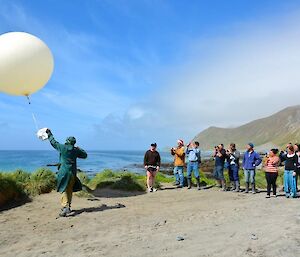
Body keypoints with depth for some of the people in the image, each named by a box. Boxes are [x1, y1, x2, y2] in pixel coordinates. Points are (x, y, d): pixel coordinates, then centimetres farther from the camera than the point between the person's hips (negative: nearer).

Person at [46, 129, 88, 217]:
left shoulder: (62, 148, -6)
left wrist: (49, 134, 22)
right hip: (72, 173, 4)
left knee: (64, 190, -4)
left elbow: (53, 142, 8)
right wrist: (79, 149, 27)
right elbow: (85, 155, 16)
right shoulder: (76, 150, 2)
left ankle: (65, 207, -18)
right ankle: (68, 207, 25)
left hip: (64, 172, -4)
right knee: (69, 190, 15)